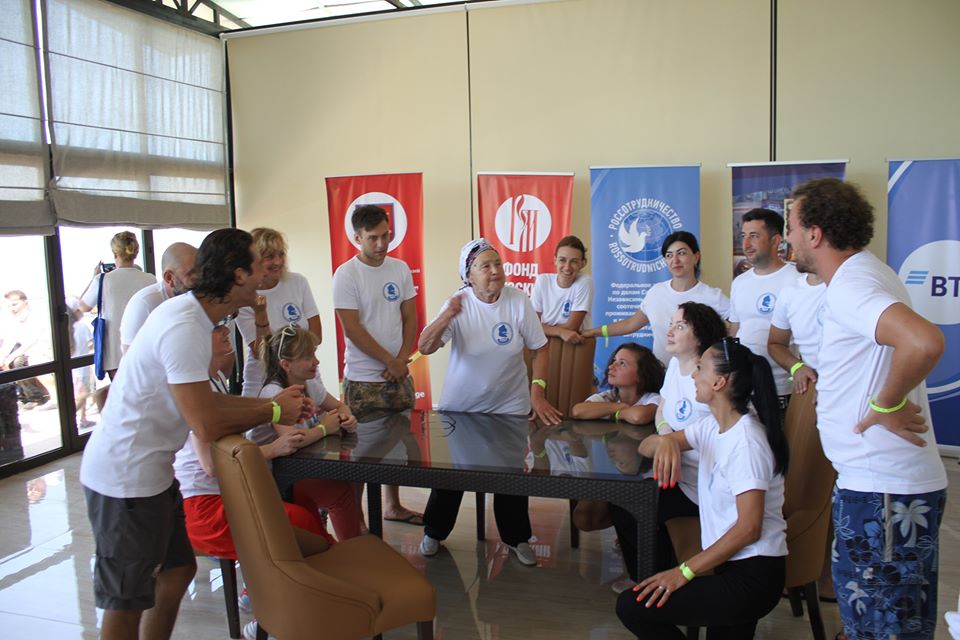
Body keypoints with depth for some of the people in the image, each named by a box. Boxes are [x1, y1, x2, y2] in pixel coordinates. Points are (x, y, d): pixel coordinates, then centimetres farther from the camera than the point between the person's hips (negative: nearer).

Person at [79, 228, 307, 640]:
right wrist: (273, 412, -12)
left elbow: (202, 398, 13)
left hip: (151, 471, 10)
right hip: (128, 479, -10)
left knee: (178, 568, 21)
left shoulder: (190, 314, 6)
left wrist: (269, 401, 8)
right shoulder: (184, 328, -26)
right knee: (127, 602, 5)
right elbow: (207, 426, -27)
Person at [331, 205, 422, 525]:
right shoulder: (346, 275, -10)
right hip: (363, 379, -5)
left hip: (399, 375, 5)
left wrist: (402, 360, -5)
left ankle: (393, 506, 31)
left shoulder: (400, 269, 5)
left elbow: (410, 318, 8)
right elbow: (353, 329, -14)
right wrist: (390, 362, -11)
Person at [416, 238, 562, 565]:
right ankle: (434, 532, 36)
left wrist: (537, 393, -15)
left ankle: (516, 538, 32)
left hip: (509, 406, 0)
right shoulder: (458, 305, -15)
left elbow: (541, 349, -6)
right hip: (459, 407, 0)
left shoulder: (518, 301, -14)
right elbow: (425, 347, -23)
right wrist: (446, 317, -40)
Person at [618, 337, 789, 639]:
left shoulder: (746, 442, -20)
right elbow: (645, 447, 9)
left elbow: (749, 528, -24)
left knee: (632, 607, -14)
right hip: (730, 566, 9)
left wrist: (684, 571, -22)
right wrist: (665, 441, -16)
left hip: (754, 575, -9)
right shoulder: (712, 426, 6)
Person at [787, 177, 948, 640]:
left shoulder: (850, 286, -20)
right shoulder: (862, 273, 11)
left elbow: (925, 342, -37)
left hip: (882, 490, -10)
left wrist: (886, 405, -23)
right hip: (889, 481, 10)